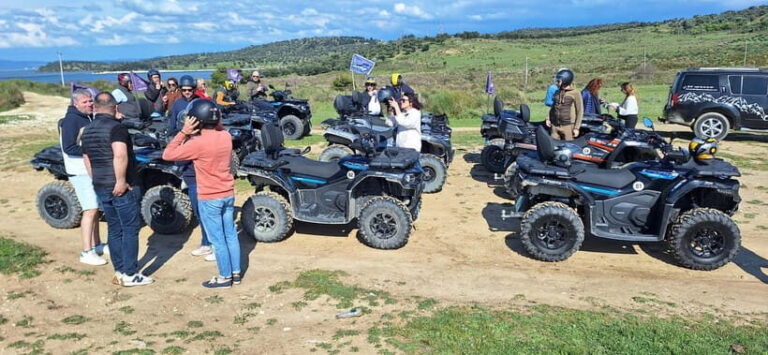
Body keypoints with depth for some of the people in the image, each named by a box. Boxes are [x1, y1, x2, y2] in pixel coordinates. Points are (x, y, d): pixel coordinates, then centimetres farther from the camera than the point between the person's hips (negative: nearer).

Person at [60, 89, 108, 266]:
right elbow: (68, 148, -21)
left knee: (95, 209, 15)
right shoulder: (71, 120, -14)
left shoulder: (89, 117, 12)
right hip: (81, 172, -9)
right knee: (90, 210, -11)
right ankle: (87, 253, -6)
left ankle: (96, 245, 26)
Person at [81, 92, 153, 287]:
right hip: (122, 187, -8)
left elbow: (86, 159, 20)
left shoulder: (87, 130, 13)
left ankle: (119, 272, 19)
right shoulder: (116, 127, -14)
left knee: (114, 230, 14)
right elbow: (120, 155, -29)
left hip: (100, 186, 8)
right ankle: (130, 274, 3)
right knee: (130, 229, 0)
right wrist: (121, 181, -24)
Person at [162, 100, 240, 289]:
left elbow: (168, 155, -12)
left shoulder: (198, 143, -21)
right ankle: (236, 273, 24)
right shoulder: (226, 135, -2)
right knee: (231, 235, 15)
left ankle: (225, 277, 15)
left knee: (218, 239, 5)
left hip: (209, 199, -6)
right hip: (228, 195, 6)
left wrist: (184, 132, -12)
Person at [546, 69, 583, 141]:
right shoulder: (557, 92, 13)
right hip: (555, 126, 5)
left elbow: (580, 111, -5)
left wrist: (576, 128, -10)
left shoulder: (575, 94, -5)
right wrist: (548, 119, 13)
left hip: (568, 126, -5)